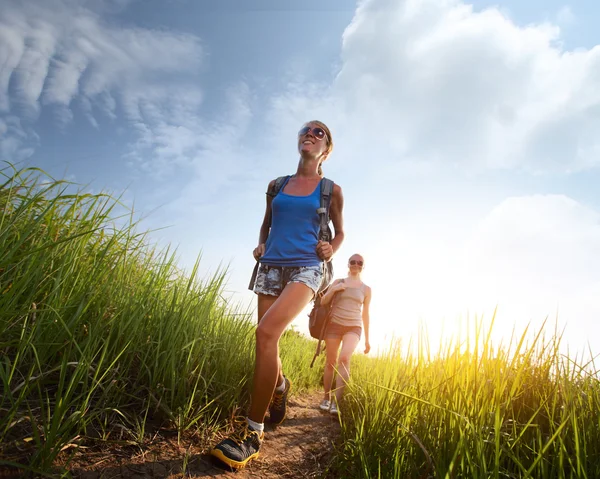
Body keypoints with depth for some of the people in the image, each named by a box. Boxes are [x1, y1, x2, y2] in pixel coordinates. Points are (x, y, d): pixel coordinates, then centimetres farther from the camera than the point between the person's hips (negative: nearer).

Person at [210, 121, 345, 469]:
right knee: (268, 343, 6)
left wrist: (330, 252, -2)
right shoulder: (276, 185, 13)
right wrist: (261, 246, 5)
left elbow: (340, 232, 18)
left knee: (266, 332, -26)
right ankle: (280, 385, 43)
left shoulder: (331, 190, 7)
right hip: (271, 268, 4)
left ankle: (252, 433, -15)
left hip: (306, 268, -4)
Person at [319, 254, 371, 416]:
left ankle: (337, 402, -25)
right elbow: (323, 302, 5)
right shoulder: (338, 282, 7)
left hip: (353, 328, -1)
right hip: (334, 325, 1)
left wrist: (367, 339, 11)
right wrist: (333, 289, -13)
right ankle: (326, 398, 21)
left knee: (344, 358, -24)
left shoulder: (366, 289, 8)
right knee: (331, 362, 4)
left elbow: (365, 314, 12)